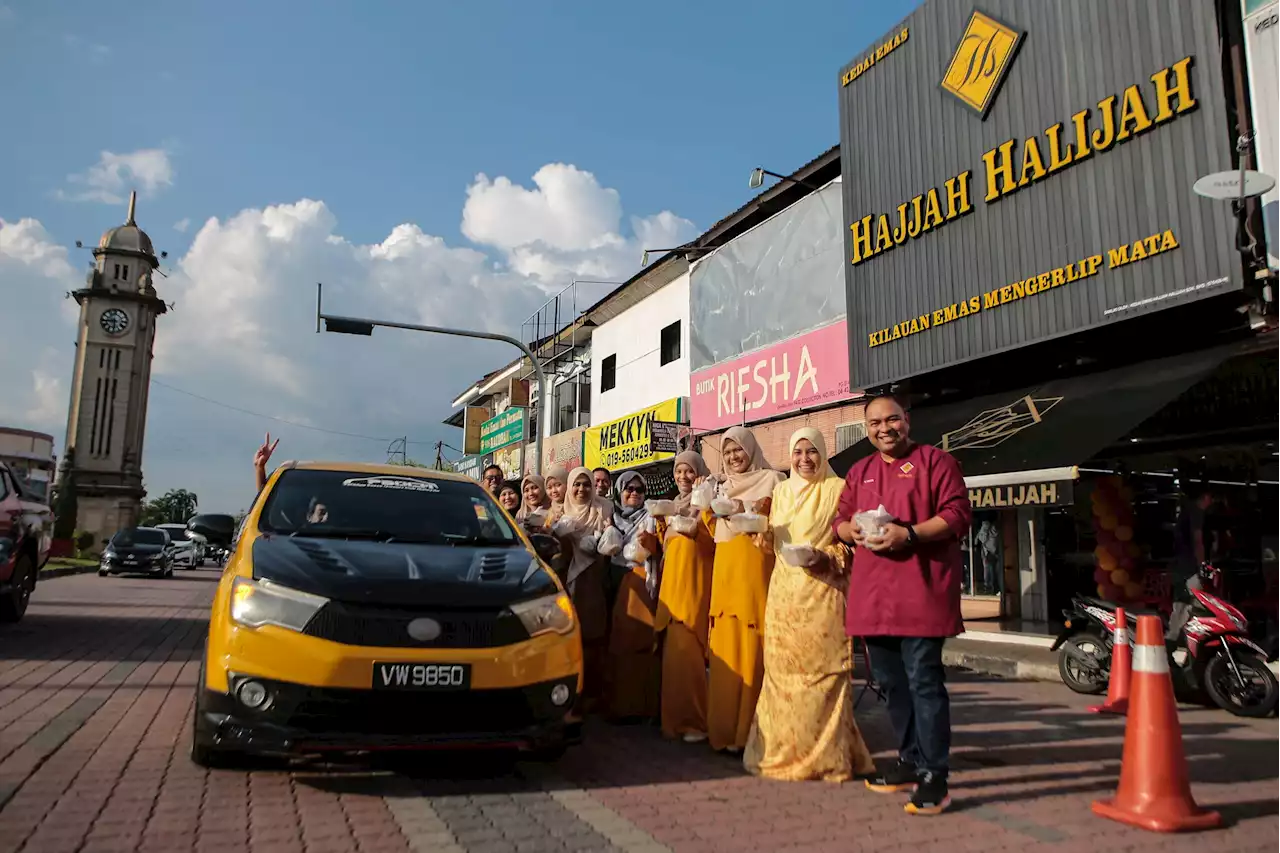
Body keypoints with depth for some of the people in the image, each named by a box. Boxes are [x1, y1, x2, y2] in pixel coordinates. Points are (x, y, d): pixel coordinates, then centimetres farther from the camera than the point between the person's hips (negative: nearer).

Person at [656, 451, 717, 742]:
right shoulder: (673, 505, 20)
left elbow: (716, 537, -16)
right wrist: (661, 522, 7)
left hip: (694, 580, -7)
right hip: (671, 579, 7)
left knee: (687, 649, -12)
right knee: (673, 649, 8)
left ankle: (694, 719, -5)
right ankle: (675, 715, 17)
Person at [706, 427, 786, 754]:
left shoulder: (771, 479, 5)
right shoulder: (723, 487, 22)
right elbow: (713, 533, 18)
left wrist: (749, 509, -15)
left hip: (755, 570, -5)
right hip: (725, 570, 5)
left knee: (752, 647, -7)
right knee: (724, 649, 2)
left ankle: (751, 732, -1)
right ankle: (724, 729, 10)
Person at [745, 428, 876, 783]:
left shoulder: (838, 489, -1)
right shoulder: (781, 491, 16)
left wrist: (827, 557, -18)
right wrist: (763, 531, 1)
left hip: (823, 591, -5)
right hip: (784, 590, 5)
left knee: (822, 670, -6)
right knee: (782, 669, 6)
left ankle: (827, 755, 6)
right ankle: (783, 750, 17)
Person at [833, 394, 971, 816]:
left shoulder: (936, 461, 1)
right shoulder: (859, 472, 19)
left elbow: (958, 515, -8)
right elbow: (840, 521, 18)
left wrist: (908, 534, -20)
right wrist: (855, 531, -6)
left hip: (920, 589, -6)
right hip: (872, 591, 6)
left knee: (924, 681, -7)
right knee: (891, 681, 13)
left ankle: (934, 776, 0)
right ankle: (911, 762, 26)